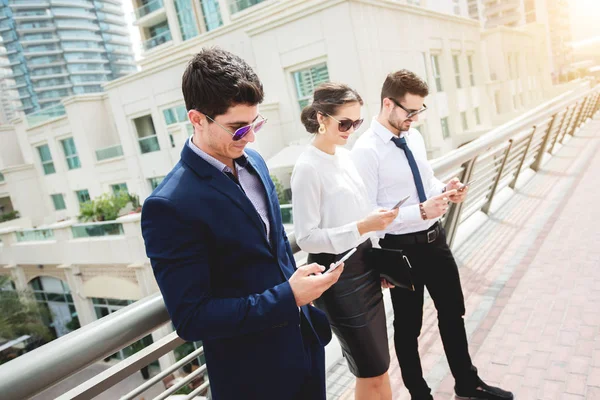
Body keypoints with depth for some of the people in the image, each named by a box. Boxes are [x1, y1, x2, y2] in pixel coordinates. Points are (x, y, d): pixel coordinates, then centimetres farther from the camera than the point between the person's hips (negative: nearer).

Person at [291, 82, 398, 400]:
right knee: (373, 371, 7)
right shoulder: (307, 168, -17)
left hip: (364, 264, 8)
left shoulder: (344, 156, 7)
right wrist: (362, 227, -27)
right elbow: (306, 238, -19)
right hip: (337, 275, -7)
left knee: (376, 365, 20)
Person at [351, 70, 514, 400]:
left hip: (435, 238, 8)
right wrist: (420, 212, -29)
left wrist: (445, 190, -6)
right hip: (401, 249, -7)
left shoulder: (414, 136, 4)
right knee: (408, 326, 14)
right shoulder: (366, 150, -20)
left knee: (452, 314, 23)